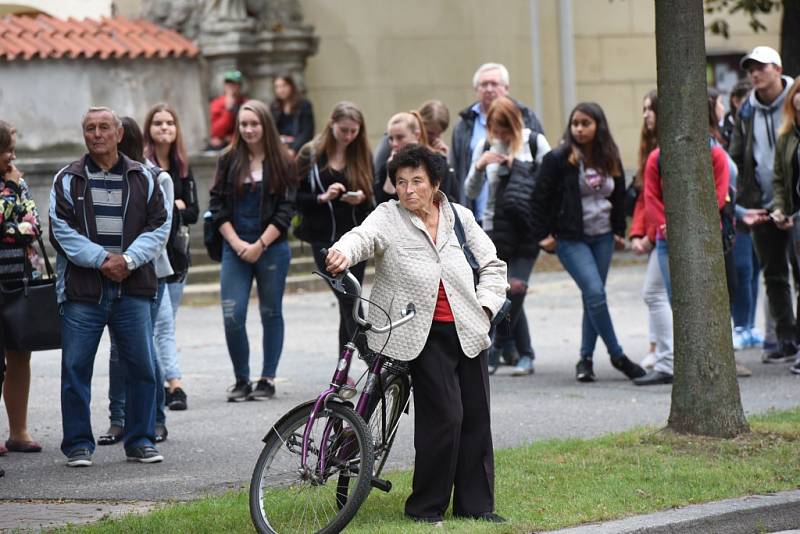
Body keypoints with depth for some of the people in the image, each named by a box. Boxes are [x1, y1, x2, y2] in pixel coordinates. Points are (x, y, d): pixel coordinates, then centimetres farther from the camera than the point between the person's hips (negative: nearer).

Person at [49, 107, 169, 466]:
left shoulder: (143, 178, 8)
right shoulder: (67, 180, 4)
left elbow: (159, 227, 5)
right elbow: (63, 231, -4)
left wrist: (128, 259, -11)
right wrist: (102, 259, -14)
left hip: (132, 288, 1)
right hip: (82, 290, -1)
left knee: (141, 367, 3)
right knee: (76, 368, -1)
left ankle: (140, 440, 14)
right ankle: (78, 444, 8)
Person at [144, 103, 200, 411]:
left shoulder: (182, 167, 12)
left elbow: (193, 212, 7)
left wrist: (167, 209, -9)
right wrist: (175, 207, -11)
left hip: (176, 251, 6)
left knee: (166, 323, 10)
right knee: (163, 322, -13)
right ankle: (175, 385, -20)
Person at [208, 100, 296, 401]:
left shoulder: (282, 162, 0)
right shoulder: (229, 161, 5)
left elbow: (286, 209, -3)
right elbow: (217, 205, 3)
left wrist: (260, 245, -11)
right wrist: (237, 243, -8)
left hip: (272, 249, -1)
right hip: (235, 249, 1)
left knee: (271, 314, 6)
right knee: (232, 317, -7)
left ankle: (267, 379, 14)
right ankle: (241, 380, 6)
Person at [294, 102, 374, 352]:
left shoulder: (362, 156, 7)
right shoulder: (311, 155, -1)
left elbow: (374, 198, 12)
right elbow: (295, 197, -2)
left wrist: (362, 199, -10)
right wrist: (323, 197, -18)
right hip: (325, 239, -2)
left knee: (348, 304, 4)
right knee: (350, 303, -10)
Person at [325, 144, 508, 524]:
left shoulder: (459, 217, 10)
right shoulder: (387, 217, -1)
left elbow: (492, 264, 18)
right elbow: (364, 236, -23)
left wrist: (485, 305, 4)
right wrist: (343, 253, -45)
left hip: (467, 331, 5)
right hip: (424, 335, -5)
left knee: (476, 417, 6)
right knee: (444, 414, -13)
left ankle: (476, 504, 17)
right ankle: (426, 506, -2)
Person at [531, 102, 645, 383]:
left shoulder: (610, 160, 6)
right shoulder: (558, 159, -9)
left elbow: (619, 197, 19)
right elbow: (540, 199, -5)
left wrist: (619, 231, 15)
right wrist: (542, 235, -7)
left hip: (602, 237, 5)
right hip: (571, 239, -5)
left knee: (593, 297, 6)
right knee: (595, 294, -15)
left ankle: (586, 359, 16)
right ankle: (617, 356, -5)